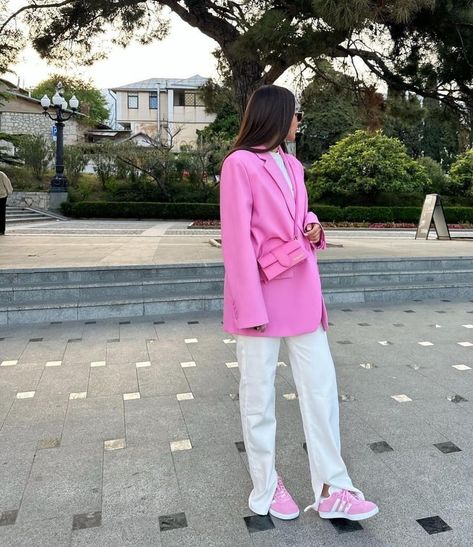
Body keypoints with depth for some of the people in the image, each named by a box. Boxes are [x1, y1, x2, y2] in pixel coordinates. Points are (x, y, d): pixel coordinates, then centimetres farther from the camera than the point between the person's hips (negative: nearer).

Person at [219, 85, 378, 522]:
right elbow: (238, 240, -13)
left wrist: (314, 228, 1)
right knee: (259, 393, 7)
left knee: (321, 387, 8)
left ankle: (332, 490, 21)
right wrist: (250, 306, -16)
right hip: (262, 290, -7)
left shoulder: (291, 165, 14)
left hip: (301, 290, 7)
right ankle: (266, 488, 26)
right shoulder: (240, 164, -8)